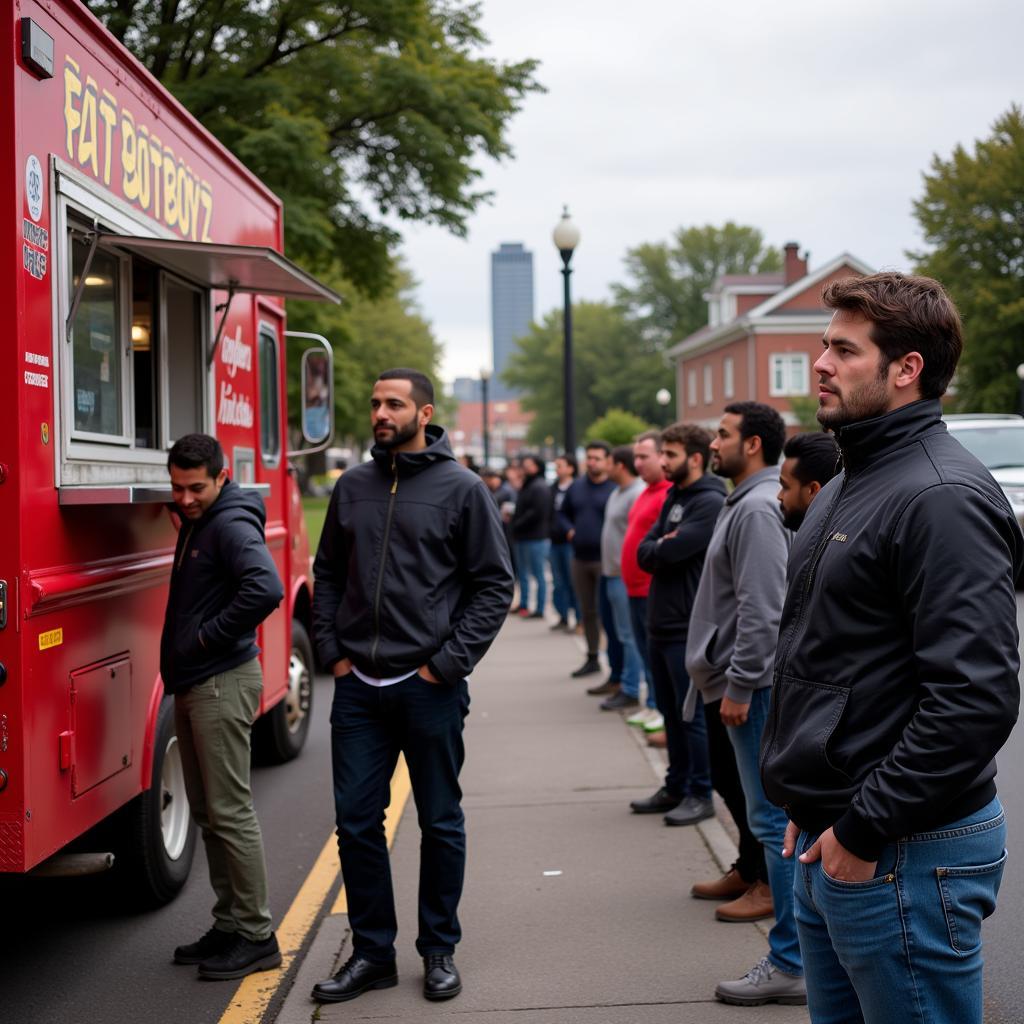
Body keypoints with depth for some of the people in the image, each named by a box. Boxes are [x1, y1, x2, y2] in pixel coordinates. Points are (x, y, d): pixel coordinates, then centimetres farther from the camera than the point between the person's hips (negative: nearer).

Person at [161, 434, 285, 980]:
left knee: (230, 812, -6)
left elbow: (265, 588, -30)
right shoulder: (195, 524, 15)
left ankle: (257, 936, 1)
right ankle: (229, 926, 22)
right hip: (192, 687, 10)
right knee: (207, 813, 13)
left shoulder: (231, 525, -15)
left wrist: (211, 636, -20)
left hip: (222, 684, -10)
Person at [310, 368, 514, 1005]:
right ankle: (373, 953, 20)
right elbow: (328, 573, 17)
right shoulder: (353, 488, 9)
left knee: (440, 822, 8)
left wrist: (448, 663, -10)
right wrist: (332, 650, 5)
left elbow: (494, 585, -5)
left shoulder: (462, 490, -4)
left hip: (429, 687, -4)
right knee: (357, 822, 7)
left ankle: (440, 951, 22)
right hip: (359, 687, 4)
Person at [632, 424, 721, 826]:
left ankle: (700, 794, 9)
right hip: (660, 623, 9)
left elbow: (670, 552, -21)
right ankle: (676, 787, 25)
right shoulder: (673, 497, 14)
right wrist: (663, 548, -12)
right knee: (670, 712, 15)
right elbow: (645, 553, 7)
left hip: (688, 627, -8)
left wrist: (657, 548, -1)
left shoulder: (710, 502, -13)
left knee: (692, 714, 0)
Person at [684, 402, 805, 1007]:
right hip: (751, 684, 11)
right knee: (773, 816, 14)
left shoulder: (759, 508, -15)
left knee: (774, 819, -7)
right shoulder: (747, 503, 18)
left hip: (756, 686, -11)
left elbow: (763, 609, -22)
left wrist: (740, 684, -20)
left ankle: (791, 965, -2)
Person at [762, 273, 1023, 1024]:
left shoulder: (942, 497, -18)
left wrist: (865, 828, -19)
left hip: (902, 852, -9)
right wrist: (816, 810, 16)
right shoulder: (849, 487, 14)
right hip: (830, 846, 10)